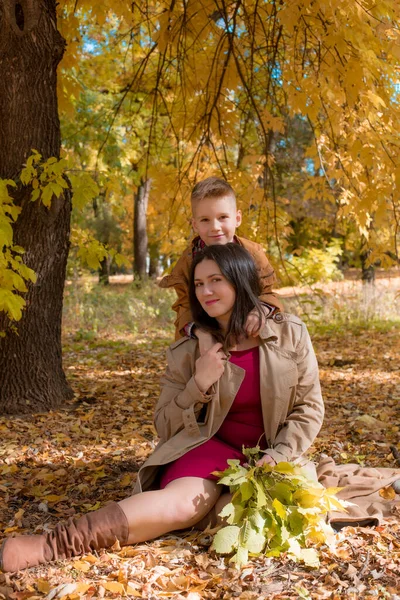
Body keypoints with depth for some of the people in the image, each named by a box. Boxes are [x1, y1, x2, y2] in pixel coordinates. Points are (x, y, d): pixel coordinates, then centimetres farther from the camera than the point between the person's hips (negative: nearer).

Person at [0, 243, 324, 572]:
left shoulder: (290, 333, -2)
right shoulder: (189, 350, -2)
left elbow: (308, 409, 2)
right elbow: (166, 427, 1)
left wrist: (276, 458, -14)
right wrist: (198, 385, -16)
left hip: (269, 456, 1)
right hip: (211, 446, 0)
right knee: (181, 500, -37)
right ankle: (53, 543, -47)